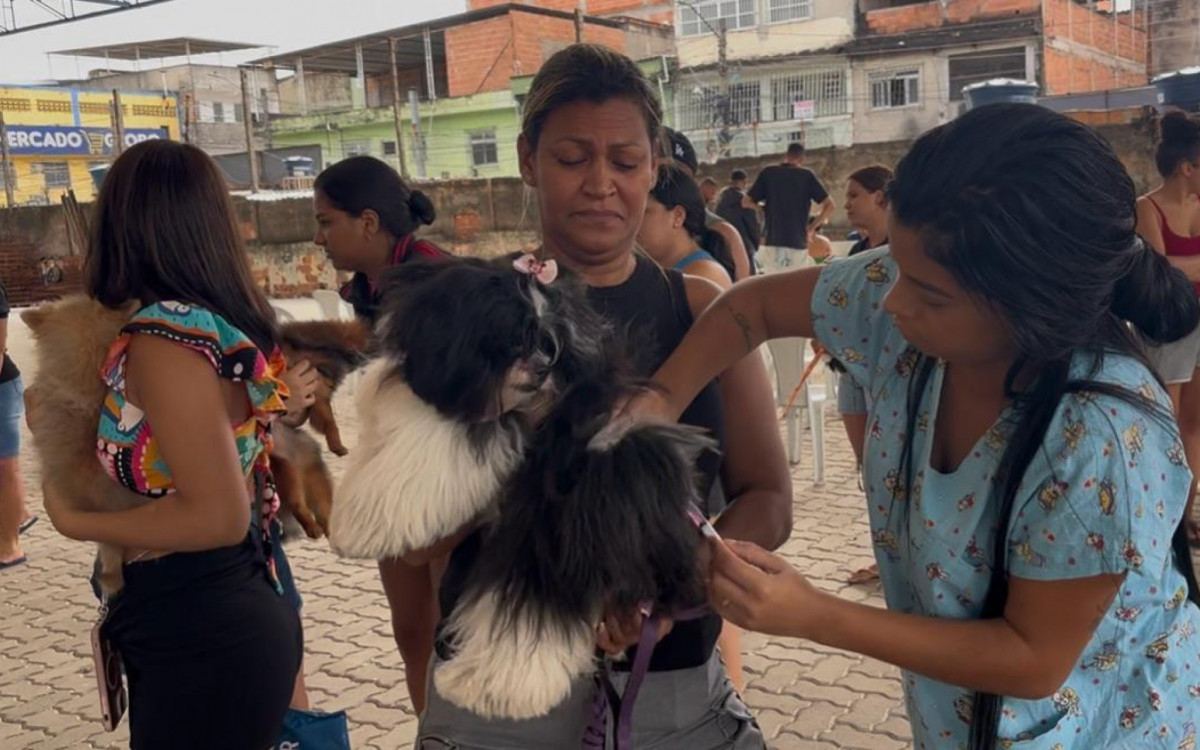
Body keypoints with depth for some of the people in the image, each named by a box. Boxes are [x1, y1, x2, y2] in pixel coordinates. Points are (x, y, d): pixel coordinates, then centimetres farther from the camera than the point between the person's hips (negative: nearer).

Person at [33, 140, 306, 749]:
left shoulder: (165, 334, -21)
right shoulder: (231, 323, 4)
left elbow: (217, 516, -25)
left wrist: (74, 520, -12)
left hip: (199, 642, -8)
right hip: (238, 617, 8)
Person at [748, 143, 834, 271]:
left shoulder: (768, 173, 5)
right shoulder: (806, 175, 2)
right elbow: (829, 205, -1)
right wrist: (812, 228, 5)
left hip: (773, 241, 1)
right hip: (798, 242, -1)